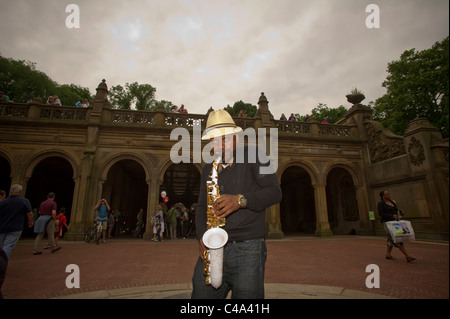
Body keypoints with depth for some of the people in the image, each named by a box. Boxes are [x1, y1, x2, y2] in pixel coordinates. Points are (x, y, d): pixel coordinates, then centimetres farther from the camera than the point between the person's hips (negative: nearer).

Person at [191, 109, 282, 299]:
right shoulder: (208, 169, 17)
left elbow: (275, 191, -7)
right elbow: (202, 207, 17)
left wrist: (241, 200, -22)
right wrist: (202, 236, 0)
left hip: (247, 249, -4)